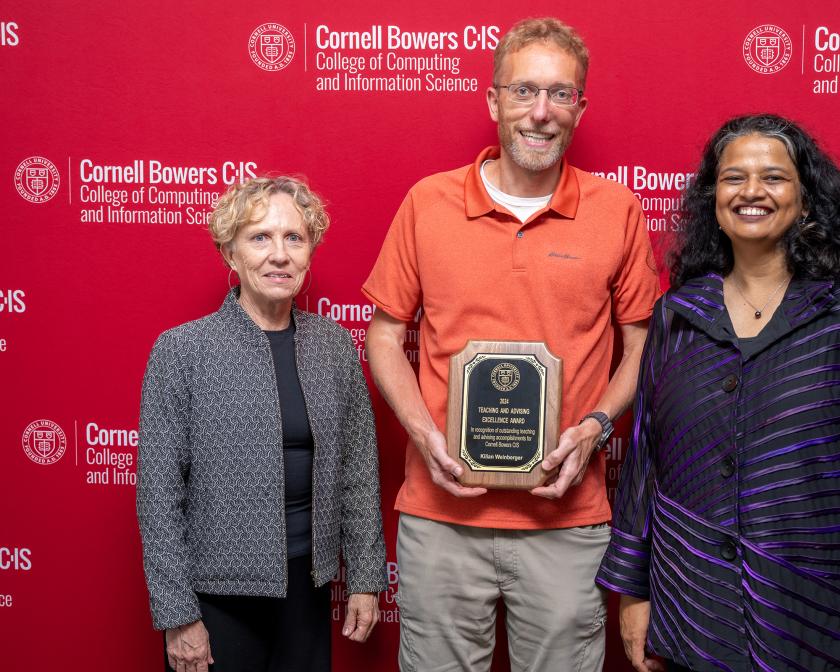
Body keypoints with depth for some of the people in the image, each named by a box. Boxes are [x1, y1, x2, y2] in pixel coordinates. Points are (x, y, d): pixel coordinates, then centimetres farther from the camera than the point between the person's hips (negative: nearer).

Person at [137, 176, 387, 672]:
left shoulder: (335, 345, 1)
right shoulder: (181, 350, -10)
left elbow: (359, 469, 5)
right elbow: (159, 492, -9)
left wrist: (366, 578, 4)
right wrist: (177, 614, -9)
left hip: (309, 584, 4)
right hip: (218, 591, -3)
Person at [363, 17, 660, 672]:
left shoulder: (618, 210, 0)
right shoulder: (428, 202, 0)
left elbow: (643, 344, 7)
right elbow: (385, 333, 6)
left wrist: (595, 427, -9)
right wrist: (424, 433, -8)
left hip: (567, 514, 0)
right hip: (442, 506, 1)